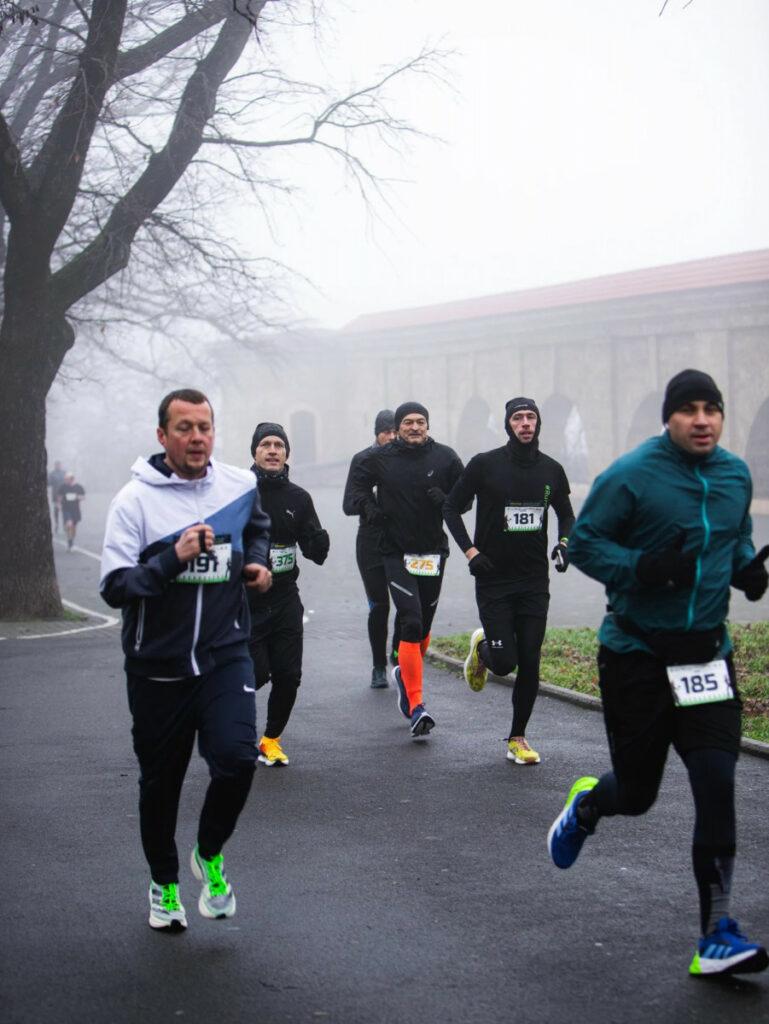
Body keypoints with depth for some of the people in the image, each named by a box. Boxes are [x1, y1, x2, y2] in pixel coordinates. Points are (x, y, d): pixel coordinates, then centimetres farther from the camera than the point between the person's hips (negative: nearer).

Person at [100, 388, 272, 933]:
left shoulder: (241, 484, 3)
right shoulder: (136, 499, -10)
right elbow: (116, 586, -15)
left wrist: (256, 561, 9)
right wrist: (174, 558, -26)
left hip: (226, 657, 2)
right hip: (158, 667, -2)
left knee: (237, 758, -16)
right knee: (161, 782, 10)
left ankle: (210, 855, 13)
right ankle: (164, 884, 33)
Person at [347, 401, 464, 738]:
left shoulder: (445, 457, 2)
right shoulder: (380, 458, 0)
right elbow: (358, 485, 14)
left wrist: (445, 501, -12)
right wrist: (369, 509, -4)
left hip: (433, 552, 3)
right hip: (396, 552, -3)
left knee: (423, 625, 13)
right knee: (411, 622, -15)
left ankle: (405, 674, 44)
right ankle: (415, 706, -14)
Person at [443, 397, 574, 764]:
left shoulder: (551, 470, 6)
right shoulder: (485, 465, -6)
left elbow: (566, 514, 21)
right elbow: (451, 508, 1)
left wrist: (564, 542, 0)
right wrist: (471, 552, -9)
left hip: (534, 582, 3)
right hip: (493, 579, -3)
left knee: (529, 664, 0)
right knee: (504, 662, -7)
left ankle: (517, 739, 14)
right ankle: (481, 646, 29)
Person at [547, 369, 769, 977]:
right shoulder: (631, 476, -11)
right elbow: (583, 541, -7)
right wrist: (640, 567, -23)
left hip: (707, 653, 4)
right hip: (636, 653, -3)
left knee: (716, 782, -8)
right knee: (637, 791, 5)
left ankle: (717, 934, -2)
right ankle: (586, 807, 44)